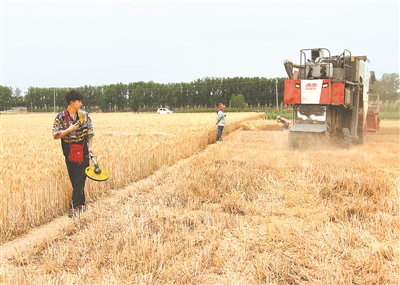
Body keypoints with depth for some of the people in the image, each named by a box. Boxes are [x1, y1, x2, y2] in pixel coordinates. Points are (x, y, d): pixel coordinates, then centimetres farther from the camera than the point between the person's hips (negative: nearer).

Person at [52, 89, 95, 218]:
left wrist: (90, 146, 0)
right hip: (69, 153, 0)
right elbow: (55, 135, -6)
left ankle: (75, 206, -1)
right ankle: (81, 203, 23)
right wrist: (69, 129, -17)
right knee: (74, 180, 9)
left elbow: (90, 131, 7)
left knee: (80, 180, -5)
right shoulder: (60, 117, -6)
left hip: (82, 152, 0)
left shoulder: (84, 114, -2)